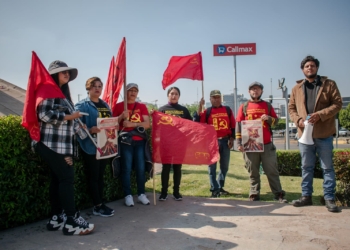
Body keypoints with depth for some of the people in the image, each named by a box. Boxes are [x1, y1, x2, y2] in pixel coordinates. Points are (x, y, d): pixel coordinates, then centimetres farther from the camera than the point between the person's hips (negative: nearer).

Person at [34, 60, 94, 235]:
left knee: (58, 179, 10)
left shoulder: (63, 93, 21)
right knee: (67, 178, -10)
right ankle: (71, 221, -6)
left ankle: (56, 218, 17)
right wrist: (68, 117, -16)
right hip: (51, 144, -9)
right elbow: (44, 114, -19)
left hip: (62, 145, 9)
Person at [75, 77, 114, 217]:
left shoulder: (105, 105, 15)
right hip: (90, 146, -7)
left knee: (101, 176, 13)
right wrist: (90, 130, -30)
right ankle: (97, 206, 9)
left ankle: (100, 204, 21)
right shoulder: (82, 105, -6)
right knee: (93, 176, 1)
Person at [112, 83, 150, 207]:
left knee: (141, 168, 4)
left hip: (140, 141, 2)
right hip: (125, 141, -2)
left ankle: (141, 194, 15)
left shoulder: (142, 106, 10)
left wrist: (132, 124, -14)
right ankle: (128, 195, 8)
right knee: (127, 168, -1)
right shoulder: (119, 106, 5)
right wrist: (121, 117, -15)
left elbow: (147, 124, 0)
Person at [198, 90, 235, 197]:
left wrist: (232, 138, 2)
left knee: (225, 165, 10)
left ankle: (220, 187, 24)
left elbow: (233, 125, 10)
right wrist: (200, 106, -14)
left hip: (225, 141, 3)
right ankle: (214, 189, 7)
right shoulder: (207, 111, 3)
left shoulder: (227, 110, 9)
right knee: (212, 166, -1)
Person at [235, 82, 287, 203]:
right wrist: (239, 143, -5)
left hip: (267, 145, 1)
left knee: (272, 171, 4)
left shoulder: (267, 105, 10)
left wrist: (269, 118, -13)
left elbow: (276, 121, 11)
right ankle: (254, 194, 15)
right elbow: (239, 125, 2)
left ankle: (278, 194, 11)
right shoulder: (244, 107, 6)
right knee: (253, 172, 6)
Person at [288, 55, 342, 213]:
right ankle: (306, 196, 21)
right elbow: (291, 108, 11)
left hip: (324, 134, -3)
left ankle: (329, 198, 13)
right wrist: (298, 119, -8)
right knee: (306, 167, 11)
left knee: (327, 167, 4)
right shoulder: (296, 88, 12)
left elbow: (337, 103, -4)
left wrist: (320, 114, -17)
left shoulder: (329, 84, 4)